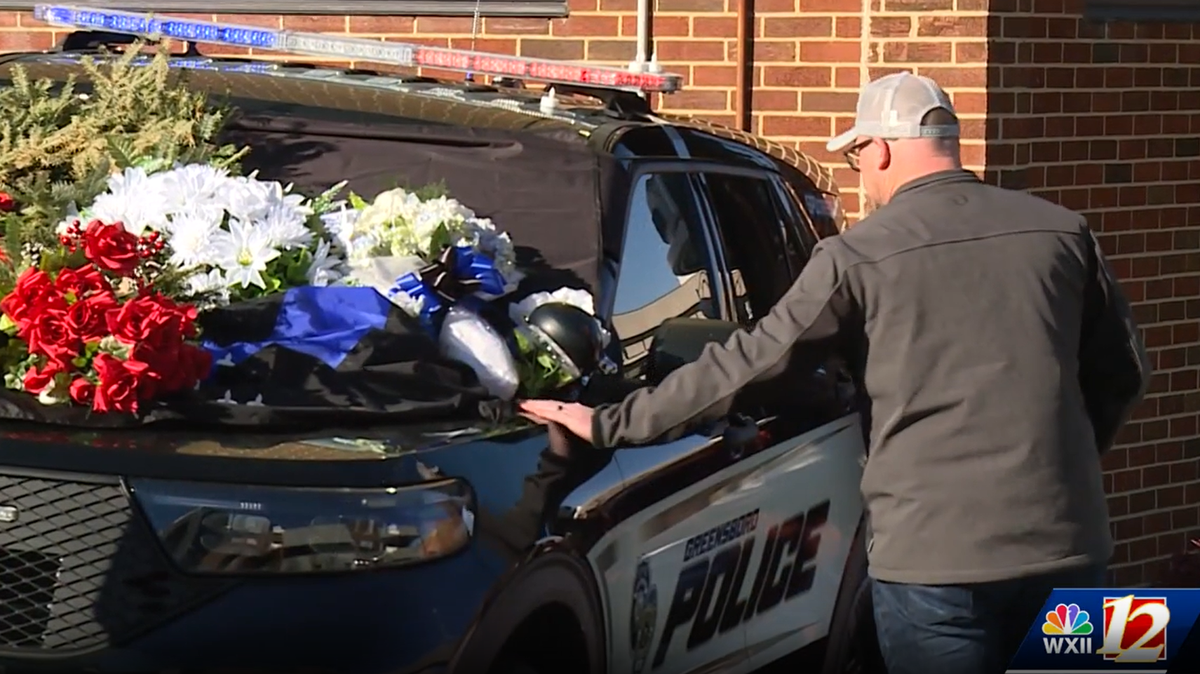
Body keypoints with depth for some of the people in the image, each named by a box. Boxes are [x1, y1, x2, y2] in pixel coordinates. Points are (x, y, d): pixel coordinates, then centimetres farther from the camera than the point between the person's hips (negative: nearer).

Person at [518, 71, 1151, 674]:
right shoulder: (1062, 232, 6)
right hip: (1066, 542, 3)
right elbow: (1123, 371, 13)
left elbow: (747, 365, -4)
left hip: (935, 556, -3)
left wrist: (609, 424, 3)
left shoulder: (862, 254, -4)